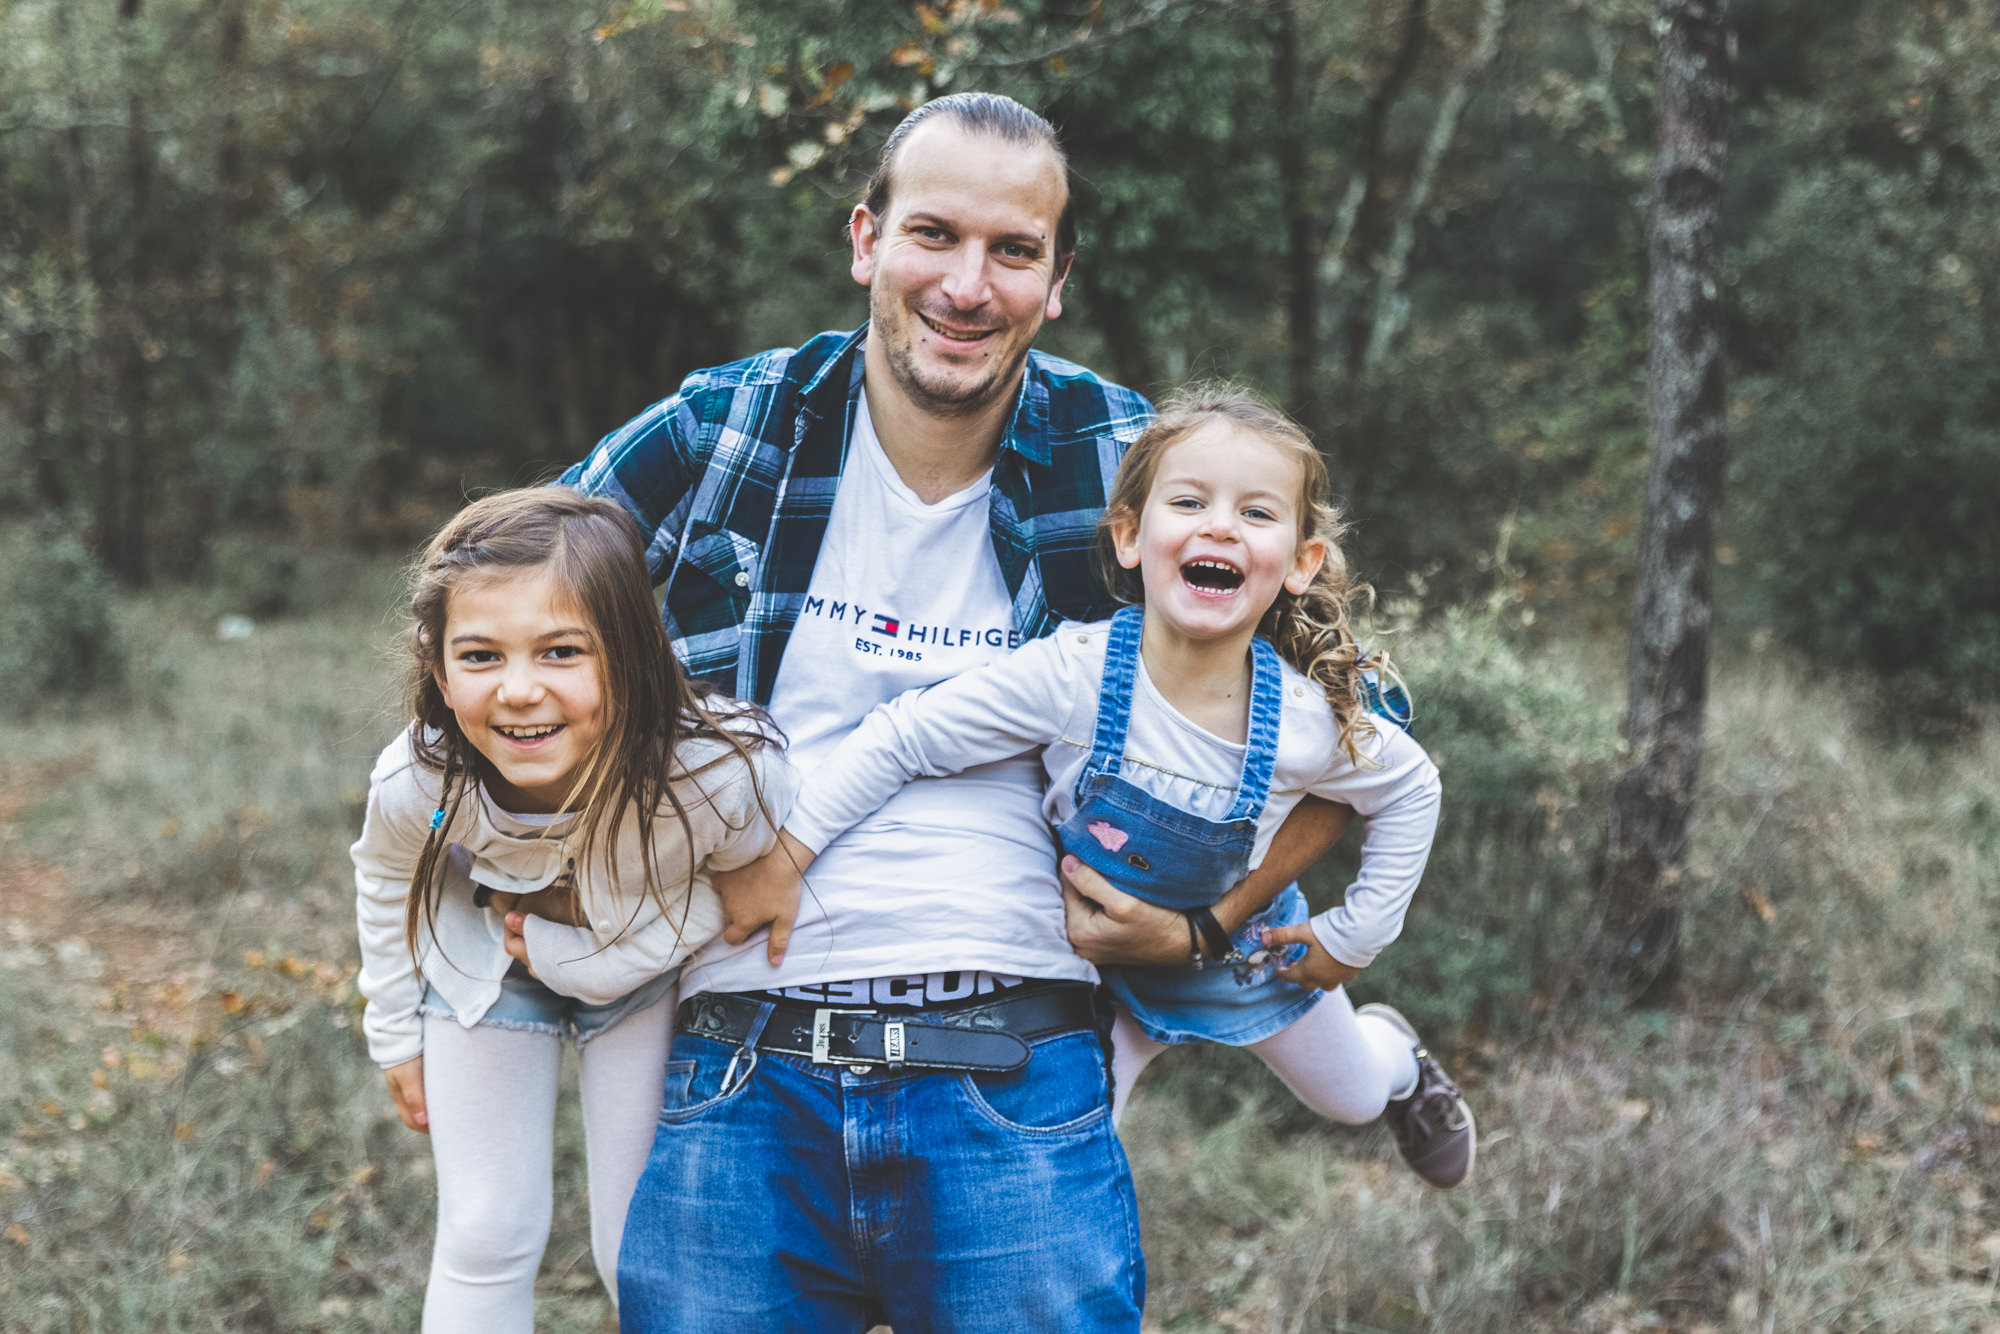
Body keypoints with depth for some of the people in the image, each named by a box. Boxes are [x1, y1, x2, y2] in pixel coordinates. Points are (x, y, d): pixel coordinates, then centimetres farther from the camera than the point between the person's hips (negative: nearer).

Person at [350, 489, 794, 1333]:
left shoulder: (719, 774, -41)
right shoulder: (414, 784, -33)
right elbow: (387, 877, -7)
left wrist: (590, 957, -25)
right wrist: (396, 1033, 5)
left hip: (650, 977, -1)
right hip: (480, 969, 1)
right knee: (485, 1238, 8)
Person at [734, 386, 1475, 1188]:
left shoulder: (1310, 722, -30)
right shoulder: (1073, 675, -36)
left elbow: (1411, 789, -9)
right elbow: (898, 740, -28)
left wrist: (1351, 941, -6)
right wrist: (784, 860, -27)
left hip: (1245, 938, 2)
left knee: (1350, 1098, 26)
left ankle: (1399, 1060, 61)